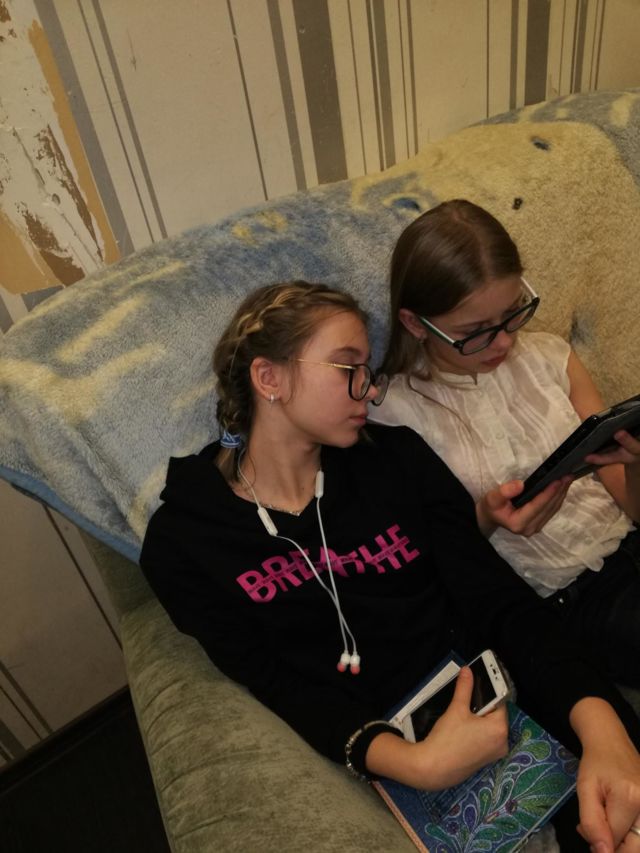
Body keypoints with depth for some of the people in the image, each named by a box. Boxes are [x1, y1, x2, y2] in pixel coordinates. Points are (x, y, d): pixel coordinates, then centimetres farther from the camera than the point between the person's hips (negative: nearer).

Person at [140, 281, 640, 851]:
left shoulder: (397, 458, 2)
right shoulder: (182, 540, -4)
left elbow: (497, 599, -4)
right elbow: (282, 685, -9)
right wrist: (414, 763, -23)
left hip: (500, 699, 3)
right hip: (387, 757, -2)